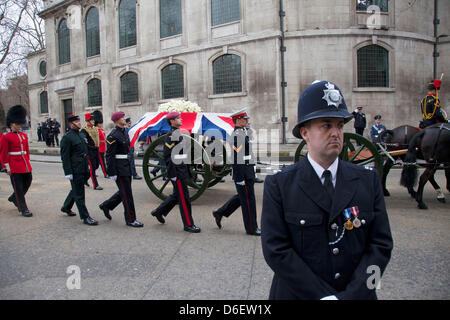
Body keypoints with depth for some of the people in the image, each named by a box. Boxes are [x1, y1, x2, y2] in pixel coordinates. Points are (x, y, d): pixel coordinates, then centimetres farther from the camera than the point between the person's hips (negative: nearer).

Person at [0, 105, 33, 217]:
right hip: (15, 168, -6)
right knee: (18, 187, 0)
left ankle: (14, 198, 39)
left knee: (27, 183, 12)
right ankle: (23, 209, 7)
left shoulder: (24, 136, 12)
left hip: (26, 166, 6)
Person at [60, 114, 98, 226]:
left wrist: (88, 166, 20)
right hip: (75, 171, -9)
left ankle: (66, 207, 43)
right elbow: (65, 156, -15)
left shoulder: (82, 135, 14)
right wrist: (68, 172, -18)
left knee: (76, 190, 22)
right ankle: (85, 217, 3)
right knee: (79, 194, -2)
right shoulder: (67, 137, -12)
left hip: (83, 169, 9)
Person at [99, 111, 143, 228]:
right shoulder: (113, 136, -15)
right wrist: (112, 173, -19)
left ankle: (106, 205, 34)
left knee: (124, 192, 17)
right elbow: (109, 155, -17)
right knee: (127, 194, -3)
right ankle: (130, 220, 6)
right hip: (119, 169, -9)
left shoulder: (124, 132, 14)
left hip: (126, 167, 9)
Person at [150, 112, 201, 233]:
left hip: (182, 170, 10)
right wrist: (173, 174, -20)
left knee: (177, 195, 19)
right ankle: (188, 224, 6)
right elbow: (167, 156, -19)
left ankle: (159, 212, 34)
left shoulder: (177, 133, 15)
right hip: (177, 172, -10)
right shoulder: (171, 135, -15)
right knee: (184, 198, -3)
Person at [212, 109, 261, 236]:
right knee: (248, 200, 0)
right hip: (242, 172, -10)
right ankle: (251, 228, 13)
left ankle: (220, 212, 28)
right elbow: (236, 158, -22)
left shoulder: (242, 132, 15)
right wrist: (240, 178, -22)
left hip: (248, 171, 10)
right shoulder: (237, 135, -18)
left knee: (241, 196, 19)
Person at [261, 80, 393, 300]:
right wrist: (324, 295, -18)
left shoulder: (368, 180, -3)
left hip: (357, 293, 3)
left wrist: (351, 294, -15)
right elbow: (276, 250, -15)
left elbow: (381, 244, -5)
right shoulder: (279, 185, -12)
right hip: (298, 294, -2)